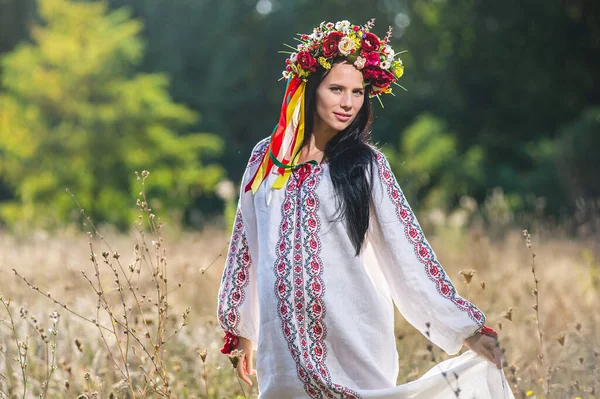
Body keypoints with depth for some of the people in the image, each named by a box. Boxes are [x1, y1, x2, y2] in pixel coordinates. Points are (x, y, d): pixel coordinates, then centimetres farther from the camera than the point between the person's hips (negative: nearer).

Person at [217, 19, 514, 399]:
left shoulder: (365, 164, -1)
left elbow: (407, 248, -7)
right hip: (283, 336, 2)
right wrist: (241, 329, 18)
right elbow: (246, 245, 14)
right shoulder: (266, 157, 6)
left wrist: (467, 326, -13)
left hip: (354, 336, -2)